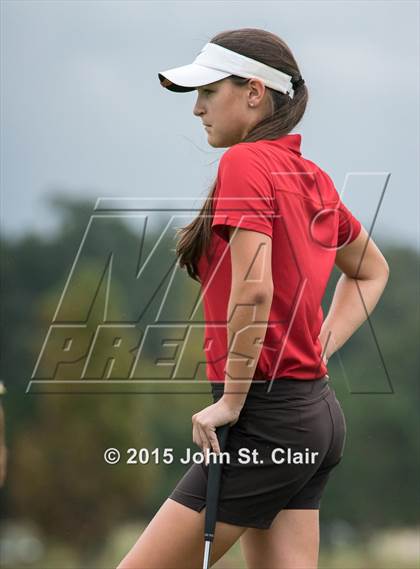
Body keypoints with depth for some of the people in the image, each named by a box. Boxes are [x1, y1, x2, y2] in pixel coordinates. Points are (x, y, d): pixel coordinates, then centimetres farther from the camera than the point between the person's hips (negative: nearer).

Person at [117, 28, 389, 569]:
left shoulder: (245, 162, -12)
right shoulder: (314, 178, 13)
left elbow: (254, 289, -24)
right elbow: (372, 270, 29)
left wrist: (232, 397, -15)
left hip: (266, 418, -9)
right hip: (318, 414, 9)